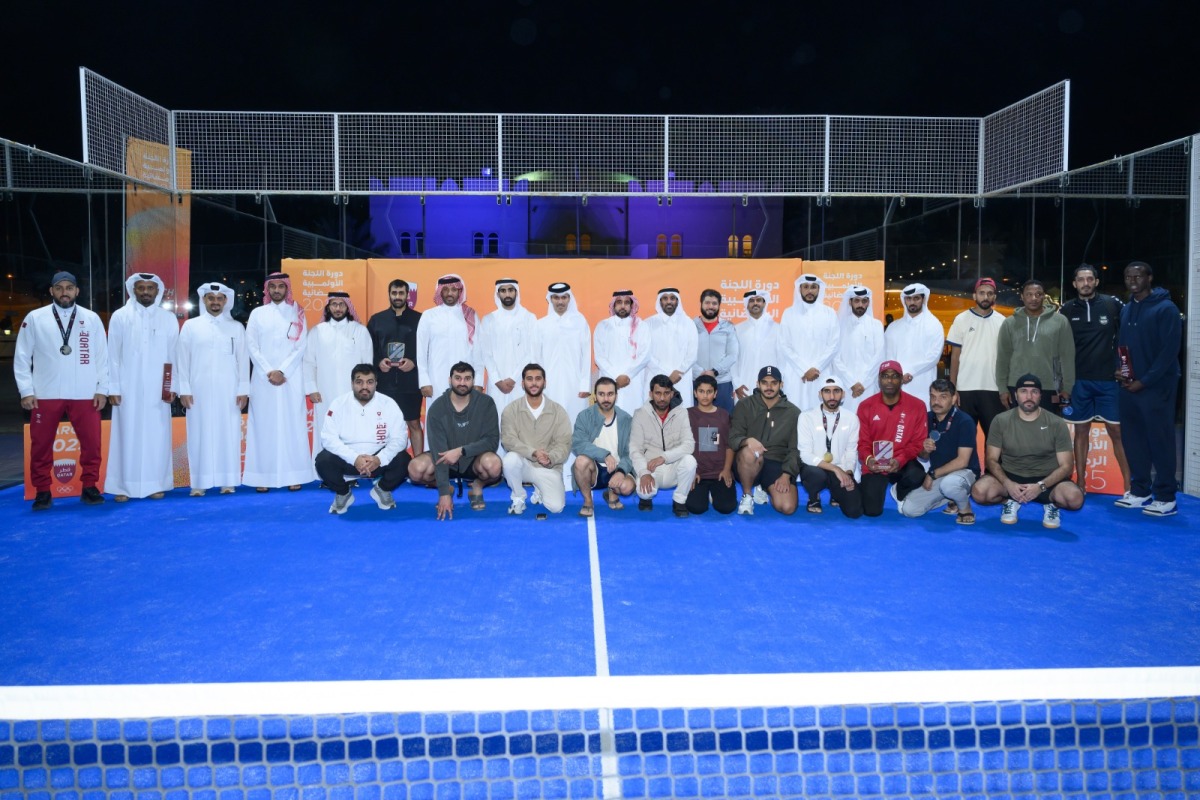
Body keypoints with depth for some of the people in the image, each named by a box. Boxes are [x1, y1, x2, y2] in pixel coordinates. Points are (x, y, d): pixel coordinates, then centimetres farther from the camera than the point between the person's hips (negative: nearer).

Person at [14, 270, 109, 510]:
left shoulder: (92, 319, 6)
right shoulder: (34, 318, 4)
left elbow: (102, 356, 7)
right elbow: (22, 357, 5)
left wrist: (102, 389, 2)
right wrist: (26, 391, -2)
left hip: (85, 394, 0)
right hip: (45, 394, 0)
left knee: (91, 442, 2)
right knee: (41, 444, 5)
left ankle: (89, 487, 15)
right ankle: (42, 491, 17)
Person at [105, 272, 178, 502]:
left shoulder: (169, 318, 7)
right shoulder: (120, 316, 4)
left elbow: (174, 355, 5)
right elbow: (113, 355, 2)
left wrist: (173, 386, -1)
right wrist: (113, 387, -4)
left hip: (158, 390, 1)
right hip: (128, 388, -1)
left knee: (157, 436, 2)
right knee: (128, 436, 0)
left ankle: (155, 484, 9)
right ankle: (124, 486, 5)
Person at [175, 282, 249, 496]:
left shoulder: (236, 327, 9)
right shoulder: (190, 326, 7)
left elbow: (243, 360, 5)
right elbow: (182, 359, 4)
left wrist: (243, 390, -1)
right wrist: (183, 390, -3)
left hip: (228, 392, 0)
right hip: (199, 391, 0)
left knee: (228, 434, 0)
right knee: (200, 435, -1)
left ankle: (227, 481, 5)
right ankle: (199, 483, 2)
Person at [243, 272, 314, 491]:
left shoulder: (297, 313, 8)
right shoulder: (257, 313, 9)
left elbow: (301, 346, 0)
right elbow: (251, 346, 3)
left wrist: (283, 371, -10)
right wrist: (269, 372, -9)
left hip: (291, 378, -1)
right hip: (264, 378, 1)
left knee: (292, 424, -2)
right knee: (264, 424, -1)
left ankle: (294, 475, 0)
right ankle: (263, 477, 0)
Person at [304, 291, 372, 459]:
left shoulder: (360, 330, 6)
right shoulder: (317, 331, 9)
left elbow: (368, 362, 5)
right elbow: (309, 362, 7)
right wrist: (311, 389, -1)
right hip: (325, 395, 1)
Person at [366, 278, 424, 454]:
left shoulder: (419, 319, 5)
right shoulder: (376, 319, 11)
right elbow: (368, 349, 8)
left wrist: (414, 362, -14)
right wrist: (378, 362, -9)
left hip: (410, 382, -1)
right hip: (384, 382, 2)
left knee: (414, 424, 4)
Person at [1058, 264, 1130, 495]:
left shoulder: (1113, 305, 0)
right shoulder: (1067, 309, 3)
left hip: (1108, 380, -1)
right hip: (1079, 381, 1)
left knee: (1116, 432, -1)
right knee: (1081, 431, 8)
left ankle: (1128, 485, 4)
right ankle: (1080, 483, 14)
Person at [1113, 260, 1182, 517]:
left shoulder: (1166, 308, -7)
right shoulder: (1126, 310, 14)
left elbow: (1170, 350, -13)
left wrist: (1144, 381, -16)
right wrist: (1118, 369, -2)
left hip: (1156, 387, -6)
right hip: (1129, 386, 7)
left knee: (1160, 441, -3)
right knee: (1134, 441, 10)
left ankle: (1165, 498, 4)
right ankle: (1139, 491, 19)